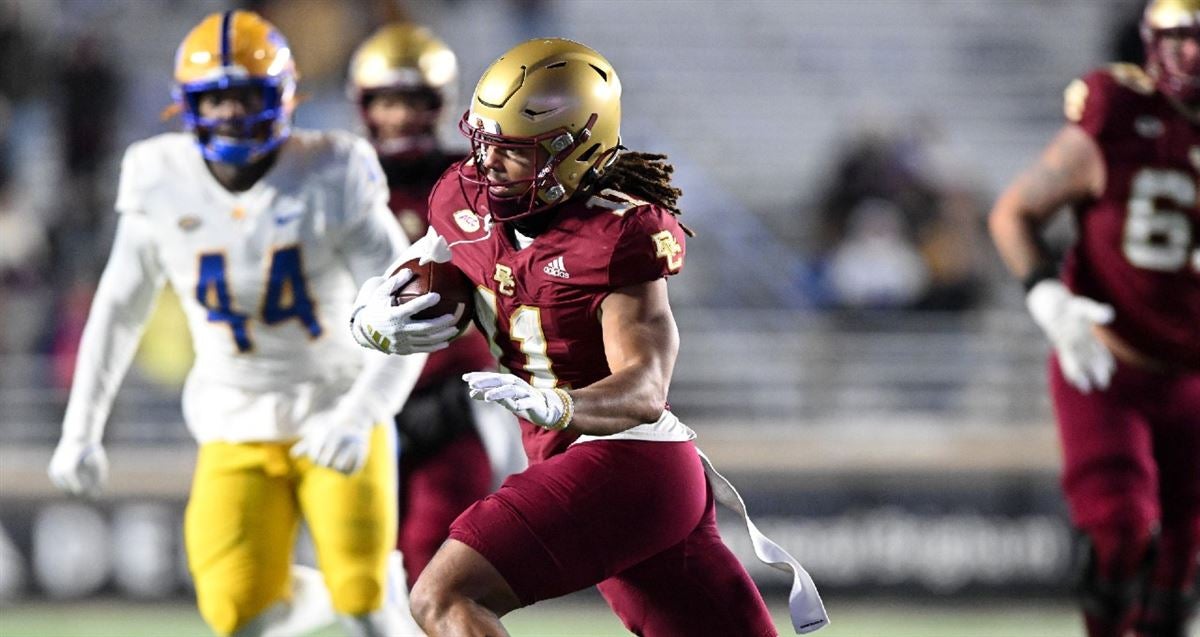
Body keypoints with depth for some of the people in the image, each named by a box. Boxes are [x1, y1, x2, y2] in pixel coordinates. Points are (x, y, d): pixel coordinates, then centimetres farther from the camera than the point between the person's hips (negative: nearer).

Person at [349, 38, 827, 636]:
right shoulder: (468, 203, 5)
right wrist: (374, 319, -2)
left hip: (623, 463, -8)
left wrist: (549, 405, -43)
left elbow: (644, 395, -24)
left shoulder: (616, 237, -16)